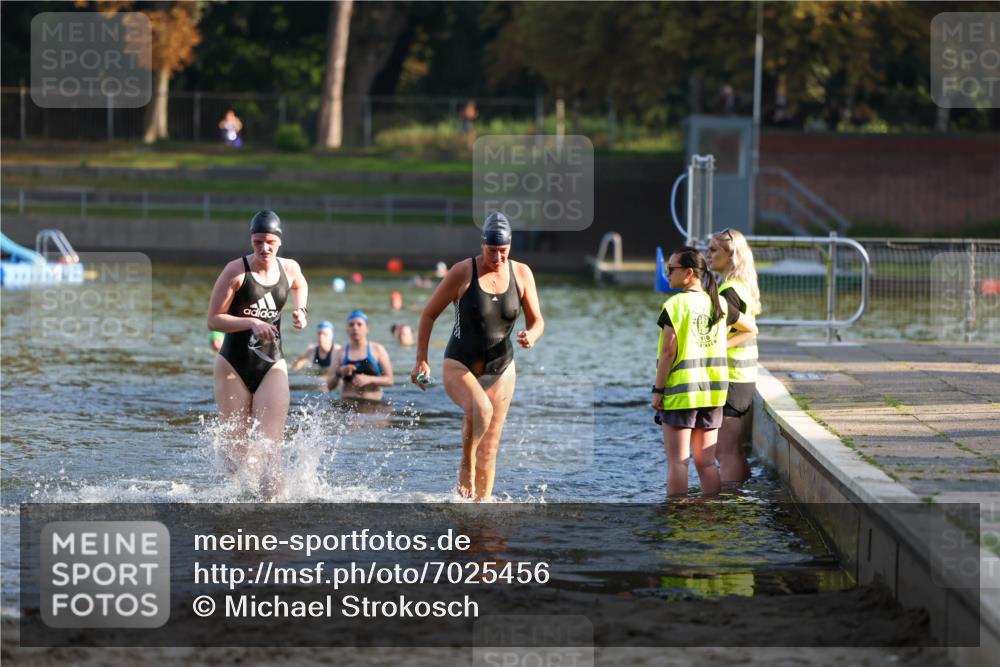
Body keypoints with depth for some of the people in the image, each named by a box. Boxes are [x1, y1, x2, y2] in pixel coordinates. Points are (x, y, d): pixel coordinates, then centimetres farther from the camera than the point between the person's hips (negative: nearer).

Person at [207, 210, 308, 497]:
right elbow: (213, 320, -13)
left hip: (272, 366, 2)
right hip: (233, 366, -2)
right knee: (237, 446, 3)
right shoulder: (236, 271, -11)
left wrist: (300, 309, 10)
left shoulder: (289, 268, 2)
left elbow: (300, 285, 29)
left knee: (270, 446, -11)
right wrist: (252, 323, -24)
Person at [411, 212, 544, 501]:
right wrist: (421, 361, -8)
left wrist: (531, 335, -18)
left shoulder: (521, 274, -1)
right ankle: (466, 467, -10)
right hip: (460, 366, -4)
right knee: (480, 409, -34)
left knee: (489, 448, 5)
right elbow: (429, 314, -3)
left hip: (500, 369, 4)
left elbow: (536, 320, 6)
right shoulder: (462, 273, -11)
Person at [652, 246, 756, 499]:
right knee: (706, 462, 10)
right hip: (713, 392, 6)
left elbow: (668, 351, -15)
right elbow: (752, 329, 21)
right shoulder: (718, 304, 8)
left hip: (680, 392, -6)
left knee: (677, 463, -2)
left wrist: (658, 390, -9)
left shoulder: (675, 305, -11)